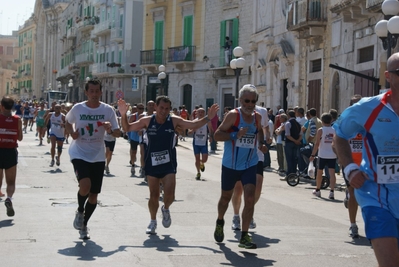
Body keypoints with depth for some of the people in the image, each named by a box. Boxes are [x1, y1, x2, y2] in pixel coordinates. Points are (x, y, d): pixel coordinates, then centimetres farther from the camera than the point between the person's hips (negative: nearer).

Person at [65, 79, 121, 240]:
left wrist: (110, 130, -24)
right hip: (79, 154, -2)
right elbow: (68, 122, 16)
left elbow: (118, 133, -2)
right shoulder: (77, 108, -3)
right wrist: (72, 133, -4)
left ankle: (84, 225, 27)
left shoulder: (108, 110, -3)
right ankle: (80, 211, 6)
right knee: (85, 185, -25)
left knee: (94, 195, 6)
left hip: (98, 157, 2)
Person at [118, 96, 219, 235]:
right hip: (152, 164, 0)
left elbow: (193, 125, -1)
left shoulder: (174, 121, -6)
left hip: (168, 164, 0)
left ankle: (165, 209, 24)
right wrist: (123, 115, -14)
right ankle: (153, 222, 26)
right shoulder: (147, 121, -6)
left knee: (169, 195, -11)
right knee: (153, 195, 5)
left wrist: (207, 118, -13)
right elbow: (127, 128, 2)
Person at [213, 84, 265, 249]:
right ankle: (220, 223, 46)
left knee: (250, 199, -12)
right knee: (226, 197, 16)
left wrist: (261, 143, 9)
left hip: (250, 165, 3)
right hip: (230, 165, -3)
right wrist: (235, 135, -29)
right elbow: (217, 135, -16)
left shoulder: (257, 117, 3)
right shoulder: (233, 115, -13)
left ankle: (244, 237, -7)